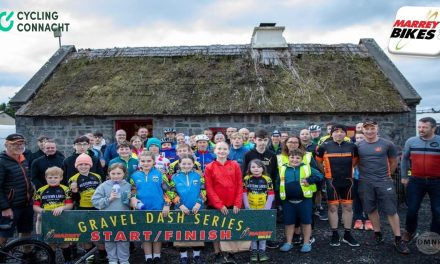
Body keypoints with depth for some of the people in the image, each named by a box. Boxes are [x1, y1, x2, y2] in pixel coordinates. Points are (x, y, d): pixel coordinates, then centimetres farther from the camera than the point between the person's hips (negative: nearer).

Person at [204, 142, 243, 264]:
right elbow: (209, 189, -5)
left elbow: (239, 186, 1)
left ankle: (231, 254, 24)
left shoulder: (235, 165, 2)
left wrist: (237, 203, -7)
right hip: (215, 205, -1)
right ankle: (218, 254, 23)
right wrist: (219, 204, -11)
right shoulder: (209, 167, -2)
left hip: (232, 205, 1)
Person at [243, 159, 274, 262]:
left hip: (263, 210, 0)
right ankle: (254, 250, 22)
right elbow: (244, 193, -2)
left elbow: (271, 194, -5)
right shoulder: (247, 179, -3)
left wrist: (267, 208, -11)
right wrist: (247, 207, -8)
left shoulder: (267, 179, -5)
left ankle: (262, 250, 20)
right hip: (251, 209, 1)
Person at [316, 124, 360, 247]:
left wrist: (347, 170, 12)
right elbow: (318, 162, 6)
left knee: (348, 207, 8)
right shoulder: (324, 147, -4)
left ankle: (347, 235, 20)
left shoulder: (352, 146, 3)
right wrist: (326, 173, 6)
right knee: (333, 207, 3)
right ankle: (335, 235, 13)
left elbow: (355, 161, 19)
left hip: (347, 181, 3)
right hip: (332, 181, -2)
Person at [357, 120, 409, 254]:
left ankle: (398, 239, 11)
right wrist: (362, 174, 8)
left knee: (391, 211, 0)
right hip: (365, 183, 2)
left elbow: (393, 161, 10)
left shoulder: (387, 144, -3)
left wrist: (387, 175, 14)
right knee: (371, 209, 12)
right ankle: (377, 233, 28)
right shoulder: (358, 146, -1)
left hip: (384, 182, -1)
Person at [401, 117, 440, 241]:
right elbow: (404, 159, 11)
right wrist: (404, 176, 9)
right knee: (412, 209, 8)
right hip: (416, 181, 1)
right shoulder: (411, 141, -1)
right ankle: (410, 231, 30)